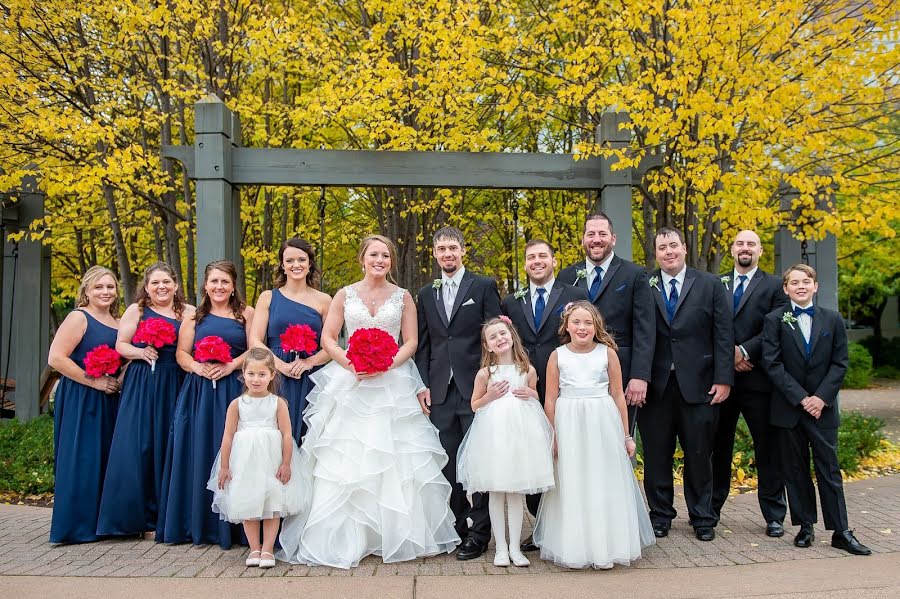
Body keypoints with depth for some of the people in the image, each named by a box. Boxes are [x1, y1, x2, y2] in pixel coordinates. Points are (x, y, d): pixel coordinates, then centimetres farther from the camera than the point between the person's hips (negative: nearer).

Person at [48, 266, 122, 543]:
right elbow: (56, 358, -16)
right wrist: (94, 381, -15)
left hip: (108, 400, 7)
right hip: (80, 400, -7)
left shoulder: (117, 322, 12)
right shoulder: (79, 318, -7)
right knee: (81, 460, -4)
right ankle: (74, 526, 6)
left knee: (106, 459, 10)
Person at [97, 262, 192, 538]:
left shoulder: (189, 313, 8)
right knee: (140, 447, -4)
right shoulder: (136, 310, 5)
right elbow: (120, 345, 5)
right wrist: (141, 352, -13)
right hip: (142, 386, -1)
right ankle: (142, 516, 7)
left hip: (175, 387, 1)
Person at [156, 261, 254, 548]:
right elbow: (182, 353, 9)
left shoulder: (245, 313, 7)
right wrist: (198, 367, -10)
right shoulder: (194, 316, 14)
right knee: (199, 453, 1)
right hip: (199, 392, 2)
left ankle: (232, 526, 4)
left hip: (234, 389, -2)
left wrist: (230, 366, -14)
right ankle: (198, 524, 11)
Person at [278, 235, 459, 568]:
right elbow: (327, 338, 4)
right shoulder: (345, 295, 8)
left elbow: (411, 342, 4)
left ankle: (399, 534, 12)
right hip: (350, 385, 0)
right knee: (344, 461, -3)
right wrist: (351, 364, -12)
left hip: (393, 384, 0)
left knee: (394, 459, -1)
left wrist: (386, 365, -13)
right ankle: (343, 538, 5)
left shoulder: (402, 297, 8)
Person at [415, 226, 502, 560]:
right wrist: (424, 385, 4)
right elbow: (423, 344, 14)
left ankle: (479, 533, 9)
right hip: (440, 391, 4)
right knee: (448, 462, 8)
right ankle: (455, 528, 20)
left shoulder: (484, 287, 3)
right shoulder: (426, 294, 15)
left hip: (475, 389, -4)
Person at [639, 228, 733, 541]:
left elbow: (724, 335, 1)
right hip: (656, 385, 1)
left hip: (698, 384, 0)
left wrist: (723, 379, -5)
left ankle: (702, 518, 23)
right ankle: (660, 515, 22)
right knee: (656, 454, 7)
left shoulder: (710, 285, 5)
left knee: (699, 454, 8)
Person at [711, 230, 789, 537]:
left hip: (758, 377, -2)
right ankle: (712, 509, 23)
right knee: (719, 446, 12)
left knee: (768, 448, 4)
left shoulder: (774, 286, 4)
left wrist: (744, 351, -16)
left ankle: (774, 516, 15)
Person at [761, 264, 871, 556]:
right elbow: (772, 363, -7)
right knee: (795, 470, 6)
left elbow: (840, 363, 2)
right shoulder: (774, 320, 0)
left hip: (823, 407, 1)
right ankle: (805, 526, 16)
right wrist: (801, 398, -12)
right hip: (788, 408, -1)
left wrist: (821, 397, -10)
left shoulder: (833, 320, 6)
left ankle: (840, 531, 9)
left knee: (829, 469, 3)